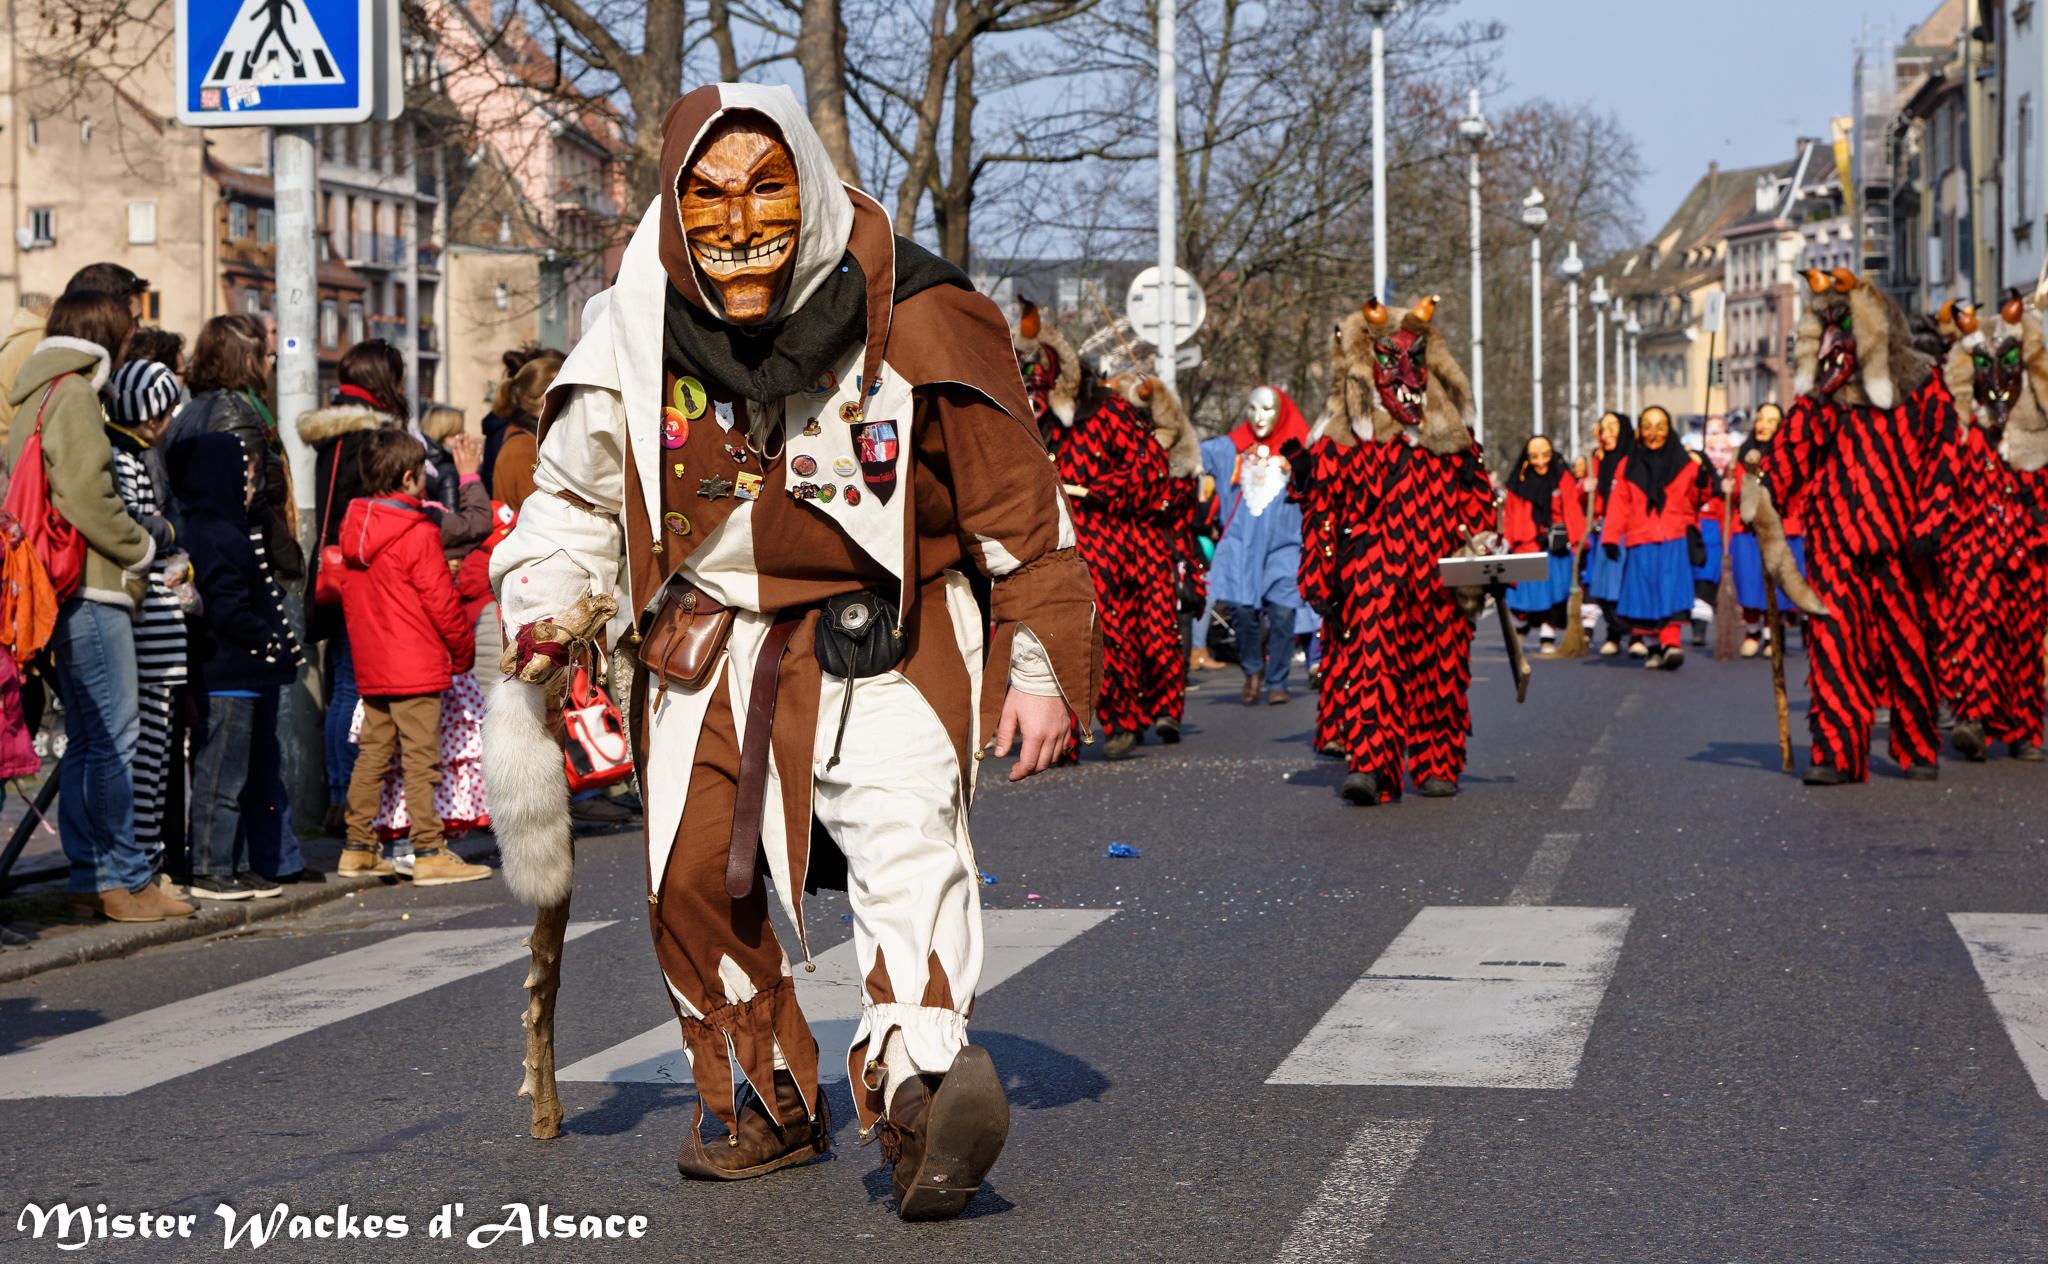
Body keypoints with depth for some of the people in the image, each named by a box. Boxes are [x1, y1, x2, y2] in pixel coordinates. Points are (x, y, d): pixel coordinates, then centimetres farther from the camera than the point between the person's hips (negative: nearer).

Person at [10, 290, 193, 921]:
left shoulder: (37, 396, 21)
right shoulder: (73, 393, -10)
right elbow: (86, 498, -19)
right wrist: (142, 550, -5)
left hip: (65, 589, 10)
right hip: (89, 590, -10)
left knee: (87, 738, 12)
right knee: (113, 734, -8)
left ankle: (89, 874, 14)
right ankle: (123, 878, -7)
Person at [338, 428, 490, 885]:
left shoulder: (353, 530, 7)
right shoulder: (417, 535, -15)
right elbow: (442, 603, -12)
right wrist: (463, 651, 1)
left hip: (370, 669, 7)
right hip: (417, 668, -7)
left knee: (372, 754, 14)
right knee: (421, 759, -5)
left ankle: (358, 848, 18)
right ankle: (429, 853, -5)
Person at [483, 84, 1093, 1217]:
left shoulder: (912, 318, -14)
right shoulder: (637, 333, -5)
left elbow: (1016, 501, -6)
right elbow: (575, 495, 13)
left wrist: (1041, 665, -6)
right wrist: (545, 615, -2)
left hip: (877, 624, -4)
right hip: (711, 631, 4)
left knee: (903, 829, -26)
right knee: (693, 876, 3)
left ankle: (915, 1079, -41)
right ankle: (772, 1101, 22)